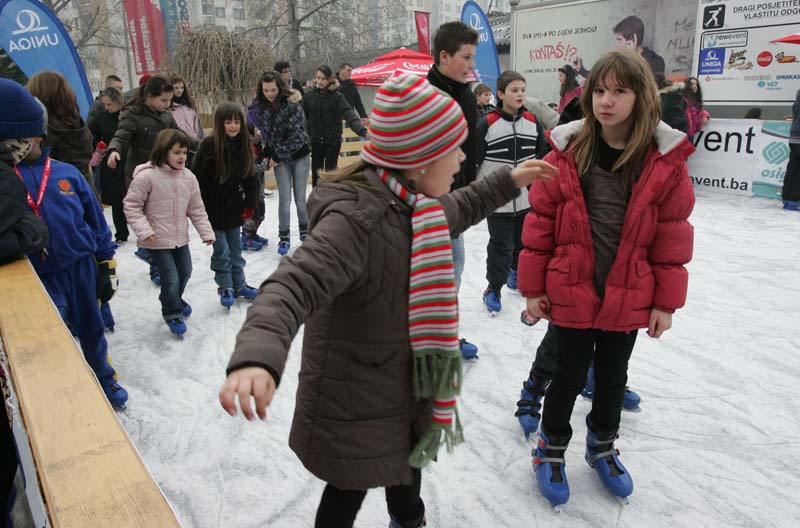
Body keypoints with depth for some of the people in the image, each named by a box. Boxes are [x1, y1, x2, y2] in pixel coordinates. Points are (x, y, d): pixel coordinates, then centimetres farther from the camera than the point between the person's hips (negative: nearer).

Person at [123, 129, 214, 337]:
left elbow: (196, 208, 6)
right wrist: (143, 230, -21)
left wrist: (206, 231, 2)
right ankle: (172, 313, 22)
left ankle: (174, 299, 51)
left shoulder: (188, 177, -2)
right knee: (171, 278, -3)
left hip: (181, 238, 6)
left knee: (185, 272, 21)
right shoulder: (146, 176, -18)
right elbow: (132, 205, -12)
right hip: (158, 240, -6)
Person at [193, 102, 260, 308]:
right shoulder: (209, 145, -16)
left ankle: (239, 285, 26)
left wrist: (250, 203, 4)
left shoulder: (243, 144, 0)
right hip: (214, 208, -5)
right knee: (221, 251, 2)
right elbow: (198, 179, -13)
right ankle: (225, 288, 16)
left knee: (236, 249, 14)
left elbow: (250, 177, 7)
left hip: (235, 208, 5)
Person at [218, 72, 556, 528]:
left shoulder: (409, 201, -5)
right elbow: (293, 288, -46)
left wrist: (508, 181, 21)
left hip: (406, 382, 9)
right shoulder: (356, 219, -33)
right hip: (353, 405, -9)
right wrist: (258, 358, -64)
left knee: (410, 461, 33)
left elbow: (453, 212, 18)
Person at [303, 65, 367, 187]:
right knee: (316, 173, 10)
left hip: (333, 140, -2)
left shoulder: (337, 96, -10)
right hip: (316, 140, 3)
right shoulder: (310, 95, 0)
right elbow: (303, 116, 6)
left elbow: (349, 115, -22)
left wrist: (362, 130, -37)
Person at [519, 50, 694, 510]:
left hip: (629, 297, 2)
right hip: (571, 293, -1)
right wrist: (533, 288, -4)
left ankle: (603, 446, 45)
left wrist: (666, 301, 0)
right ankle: (552, 449, 35)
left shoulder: (666, 160, -7)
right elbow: (540, 223, -5)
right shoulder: (567, 152, -9)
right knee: (571, 375, 10)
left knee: (613, 376, 19)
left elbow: (673, 236, -2)